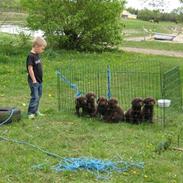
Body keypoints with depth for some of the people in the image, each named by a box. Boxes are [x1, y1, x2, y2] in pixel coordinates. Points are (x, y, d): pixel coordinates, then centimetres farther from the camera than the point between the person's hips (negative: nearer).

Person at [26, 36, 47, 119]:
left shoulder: (37, 55, 10)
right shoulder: (31, 56, -18)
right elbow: (30, 68, -20)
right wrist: (34, 80, -19)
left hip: (39, 80, 9)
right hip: (34, 81, -9)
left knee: (38, 96, 16)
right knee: (35, 97, -8)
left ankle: (36, 111, 27)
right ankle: (30, 113, -2)